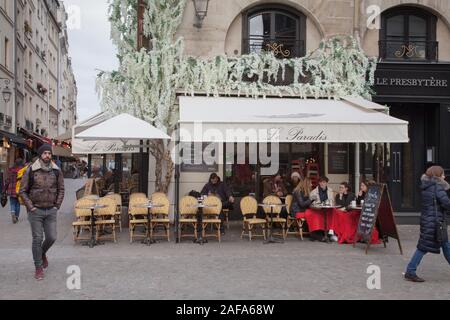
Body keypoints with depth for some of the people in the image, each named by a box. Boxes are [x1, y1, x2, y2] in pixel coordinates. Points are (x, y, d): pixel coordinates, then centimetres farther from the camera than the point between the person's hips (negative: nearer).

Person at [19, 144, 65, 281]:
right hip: (36, 211, -2)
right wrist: (30, 207, -8)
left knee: (52, 238, 4)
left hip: (51, 210, 3)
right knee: (37, 239, 0)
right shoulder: (31, 170, -6)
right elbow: (23, 191, -2)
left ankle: (43, 253, 36)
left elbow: (61, 189, 9)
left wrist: (57, 206, 1)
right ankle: (38, 267, 13)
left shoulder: (56, 171, 2)